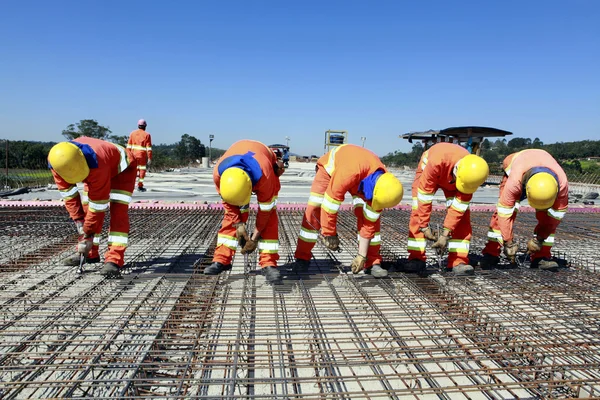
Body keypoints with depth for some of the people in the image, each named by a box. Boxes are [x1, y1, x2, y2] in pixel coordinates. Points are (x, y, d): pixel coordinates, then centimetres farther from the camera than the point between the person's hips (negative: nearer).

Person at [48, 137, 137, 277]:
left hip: (122, 167, -7)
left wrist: (88, 233, -27)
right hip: (94, 171, 7)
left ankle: (114, 259, -24)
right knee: (86, 209, 2)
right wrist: (78, 220, -17)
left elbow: (98, 205, -36)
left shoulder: (96, 165, -45)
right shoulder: (57, 162, -27)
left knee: (118, 211, -21)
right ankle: (88, 253, 16)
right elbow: (68, 193, -14)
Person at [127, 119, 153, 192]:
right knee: (142, 170, 7)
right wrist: (149, 158, -6)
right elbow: (149, 148, -7)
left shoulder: (132, 133, 8)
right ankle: (140, 186, 9)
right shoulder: (147, 135, -2)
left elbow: (129, 146, 6)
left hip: (133, 154, 3)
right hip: (142, 155, -3)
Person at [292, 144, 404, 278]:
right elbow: (329, 206, -37)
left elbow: (368, 223, -20)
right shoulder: (349, 173, -47)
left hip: (359, 181, 4)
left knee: (372, 218, -11)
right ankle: (302, 258, -2)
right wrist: (329, 234, -26)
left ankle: (372, 262, 1)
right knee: (314, 211, -16)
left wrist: (362, 255, -17)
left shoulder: (382, 182, -28)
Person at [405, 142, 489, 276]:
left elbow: (459, 206, -27)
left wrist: (446, 233, -30)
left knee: (462, 217, -13)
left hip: (451, 179, 2)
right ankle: (416, 258, -9)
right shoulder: (437, 161, -45)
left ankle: (458, 262, -8)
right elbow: (424, 195, -36)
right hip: (428, 171, -2)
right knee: (418, 212, -17)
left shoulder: (471, 172, -34)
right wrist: (424, 226, -30)